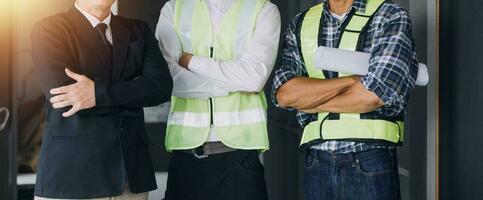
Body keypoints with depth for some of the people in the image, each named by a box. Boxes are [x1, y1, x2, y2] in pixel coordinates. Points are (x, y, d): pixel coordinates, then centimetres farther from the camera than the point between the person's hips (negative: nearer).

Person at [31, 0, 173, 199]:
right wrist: (132, 96, -5)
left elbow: (162, 86, -4)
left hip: (131, 170, 4)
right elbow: (63, 97, -14)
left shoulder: (139, 31, 11)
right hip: (71, 170, -4)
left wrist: (99, 93, -17)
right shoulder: (49, 29, -1)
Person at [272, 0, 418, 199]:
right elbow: (284, 93, -5)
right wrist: (352, 79, -12)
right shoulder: (301, 24, 10)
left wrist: (307, 101, -3)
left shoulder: (390, 16, -1)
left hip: (370, 161, -3)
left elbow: (374, 94, -14)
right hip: (316, 163, 4)